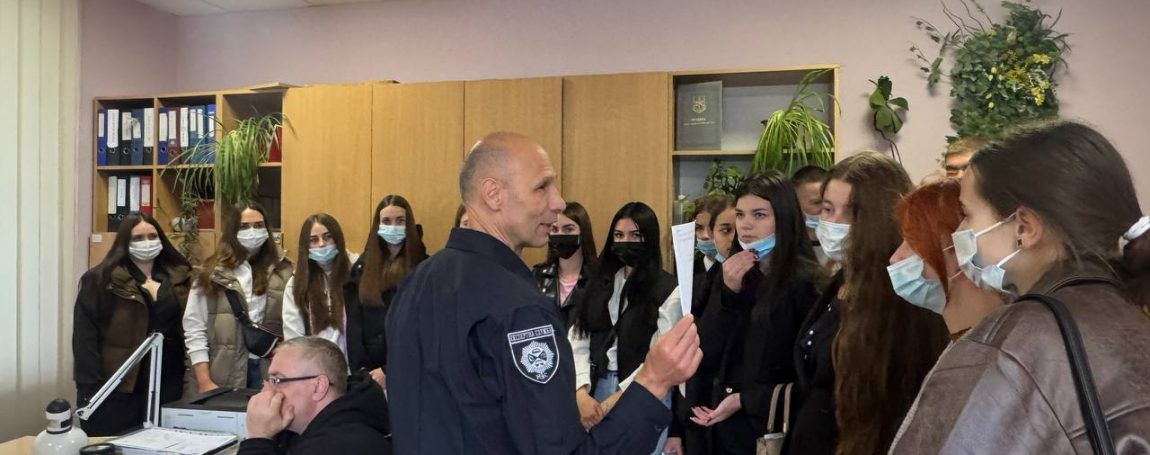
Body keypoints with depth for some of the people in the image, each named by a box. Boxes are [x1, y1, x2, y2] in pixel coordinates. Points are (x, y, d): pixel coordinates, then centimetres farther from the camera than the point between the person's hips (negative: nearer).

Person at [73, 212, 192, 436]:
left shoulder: (179, 278, 9)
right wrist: (91, 389, -13)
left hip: (166, 385, 4)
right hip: (117, 387, -3)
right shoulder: (101, 281, -3)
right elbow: (85, 339, -7)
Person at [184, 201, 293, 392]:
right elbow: (194, 329, 1)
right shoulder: (212, 274, 4)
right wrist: (204, 382, -5)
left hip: (271, 372, 0)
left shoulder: (283, 272, 6)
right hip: (224, 377, 0)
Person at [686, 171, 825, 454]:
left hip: (773, 427, -5)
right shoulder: (733, 275, 4)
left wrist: (745, 400, -15)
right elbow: (706, 354, -2)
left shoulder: (805, 281, -12)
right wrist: (729, 292, -13)